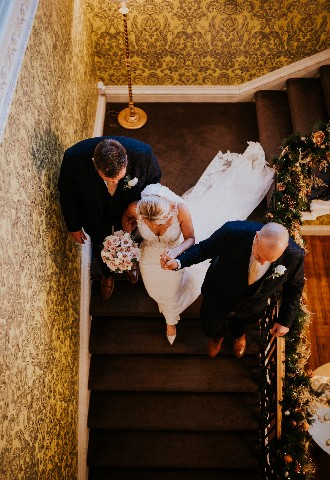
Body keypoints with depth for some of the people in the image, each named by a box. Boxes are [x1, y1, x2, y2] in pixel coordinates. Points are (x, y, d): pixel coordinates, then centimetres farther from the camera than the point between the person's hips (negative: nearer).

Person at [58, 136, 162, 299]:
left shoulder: (143, 153, -39)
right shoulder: (74, 158, -39)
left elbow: (153, 179, -14)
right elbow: (67, 193, -18)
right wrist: (74, 226, -6)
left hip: (127, 212, 1)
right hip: (95, 217, 0)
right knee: (100, 246, 29)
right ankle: (106, 274, 65)